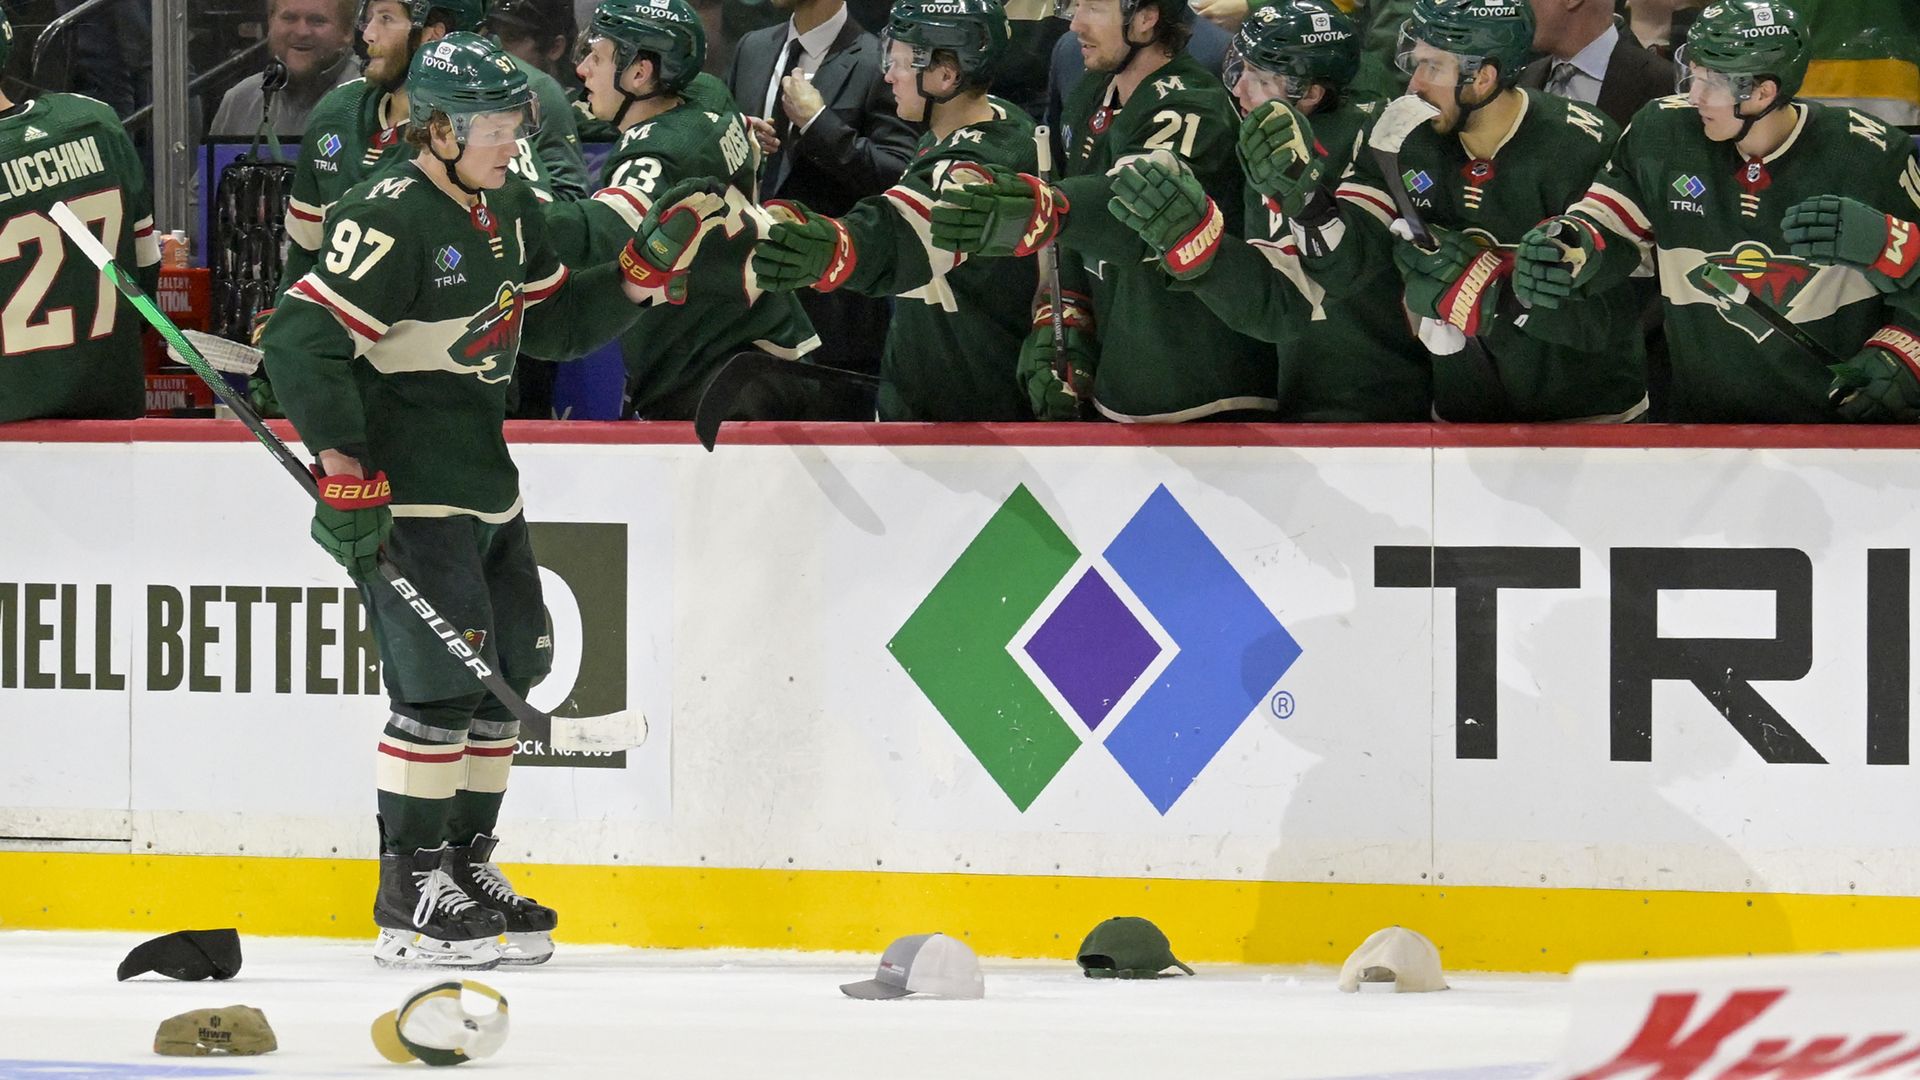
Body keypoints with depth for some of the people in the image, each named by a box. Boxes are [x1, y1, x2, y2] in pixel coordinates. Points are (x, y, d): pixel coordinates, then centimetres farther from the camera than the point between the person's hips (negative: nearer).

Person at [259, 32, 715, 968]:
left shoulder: (509, 208, 10)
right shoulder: (389, 220, -19)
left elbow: (555, 328, 19)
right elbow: (303, 341, -23)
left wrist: (640, 273, 2)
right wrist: (346, 475, -28)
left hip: (483, 482, 9)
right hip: (404, 494, -9)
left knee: (505, 675, 12)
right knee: (444, 682, -11)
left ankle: (466, 866, 24)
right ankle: (411, 900, -5)